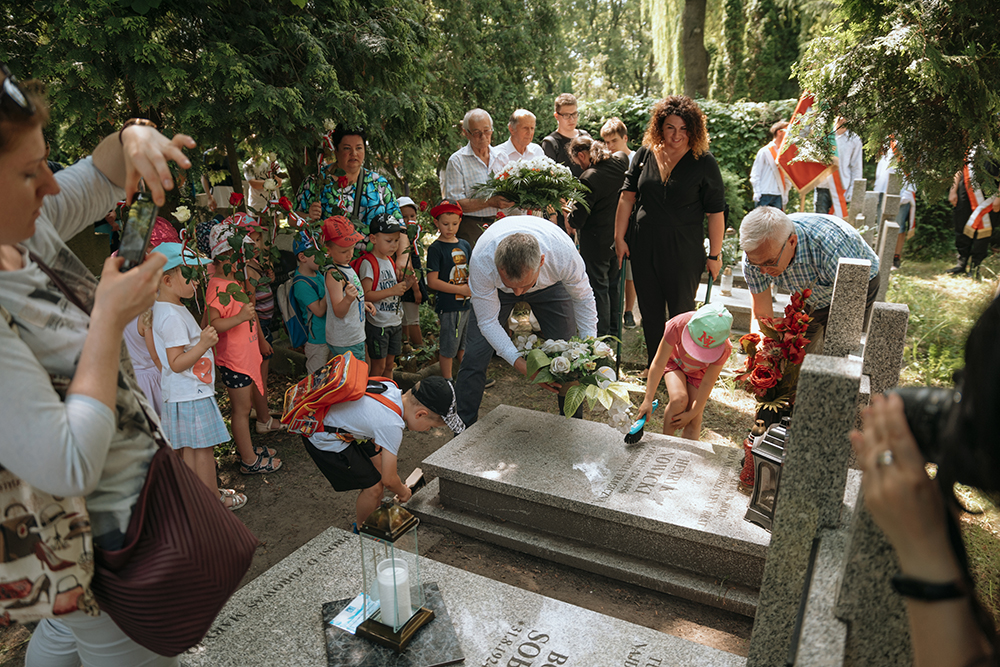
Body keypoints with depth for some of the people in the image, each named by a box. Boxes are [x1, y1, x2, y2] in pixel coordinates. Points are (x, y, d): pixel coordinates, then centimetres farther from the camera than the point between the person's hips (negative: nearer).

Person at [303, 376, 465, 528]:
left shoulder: (390, 387, -8)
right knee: (373, 487, -3)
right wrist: (403, 492, 4)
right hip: (323, 440, -9)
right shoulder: (392, 426, -30)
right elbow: (389, 480, -17)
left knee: (378, 461, 18)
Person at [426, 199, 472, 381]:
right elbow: (432, 282, -14)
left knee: (465, 344, 18)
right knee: (448, 346, 2)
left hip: (467, 303, 6)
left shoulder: (464, 245, 9)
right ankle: (448, 383, 17)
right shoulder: (436, 248, -9)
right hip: (448, 305, -6)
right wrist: (461, 289, -16)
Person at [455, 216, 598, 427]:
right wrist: (518, 362, -39)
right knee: (474, 357, -9)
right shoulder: (481, 261, -42)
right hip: (495, 288, -1)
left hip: (549, 285, 1)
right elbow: (488, 322, -28)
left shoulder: (565, 255, -41)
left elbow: (583, 299, -19)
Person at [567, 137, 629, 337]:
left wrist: (569, 214, 2)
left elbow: (577, 221, -20)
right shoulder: (621, 161, -2)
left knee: (598, 288, 5)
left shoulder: (588, 179, -24)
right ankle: (614, 331, 32)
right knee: (613, 285, 19)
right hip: (618, 238, 8)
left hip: (596, 242, -8)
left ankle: (601, 334, 15)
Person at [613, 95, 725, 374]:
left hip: (684, 253, -4)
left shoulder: (704, 163, -8)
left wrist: (715, 255, -7)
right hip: (644, 247, 4)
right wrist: (619, 237, 4)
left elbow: (716, 212, -7)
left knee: (682, 313, 7)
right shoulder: (644, 154, 3)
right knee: (649, 311, 14)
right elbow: (628, 196, 7)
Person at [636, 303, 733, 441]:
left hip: (699, 371, 1)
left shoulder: (724, 348, -35)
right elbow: (658, 364, -30)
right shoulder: (677, 325, -39)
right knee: (679, 400, -29)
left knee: (694, 421, -9)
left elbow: (707, 383, -23)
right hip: (675, 362, -1)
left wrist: (692, 414, -18)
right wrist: (648, 400, -29)